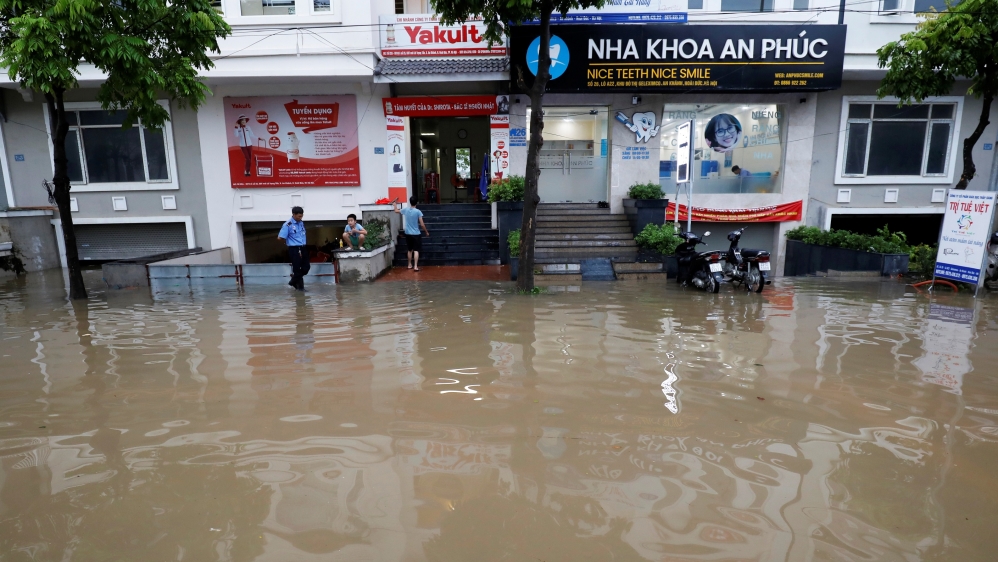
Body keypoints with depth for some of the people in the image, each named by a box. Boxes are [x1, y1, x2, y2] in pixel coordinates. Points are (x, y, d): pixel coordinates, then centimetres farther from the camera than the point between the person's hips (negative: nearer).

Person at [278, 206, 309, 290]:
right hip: (294, 249, -7)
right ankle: (300, 286, 15)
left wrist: (303, 243, 11)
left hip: (302, 248, 7)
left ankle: (294, 281, 26)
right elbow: (280, 238, -13)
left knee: (306, 267, 7)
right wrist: (289, 242, 2)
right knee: (297, 268, 1)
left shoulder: (301, 223, 9)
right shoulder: (287, 225, -13)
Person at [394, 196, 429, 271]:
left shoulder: (405, 210, 0)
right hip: (416, 234, -5)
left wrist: (395, 204, 40)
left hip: (408, 234, 5)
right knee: (416, 250, -3)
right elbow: (422, 224, -11)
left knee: (410, 250, 18)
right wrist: (426, 232, 3)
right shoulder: (418, 212, -13)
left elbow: (396, 211, 20)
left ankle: (410, 265, 27)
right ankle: (415, 266, -10)